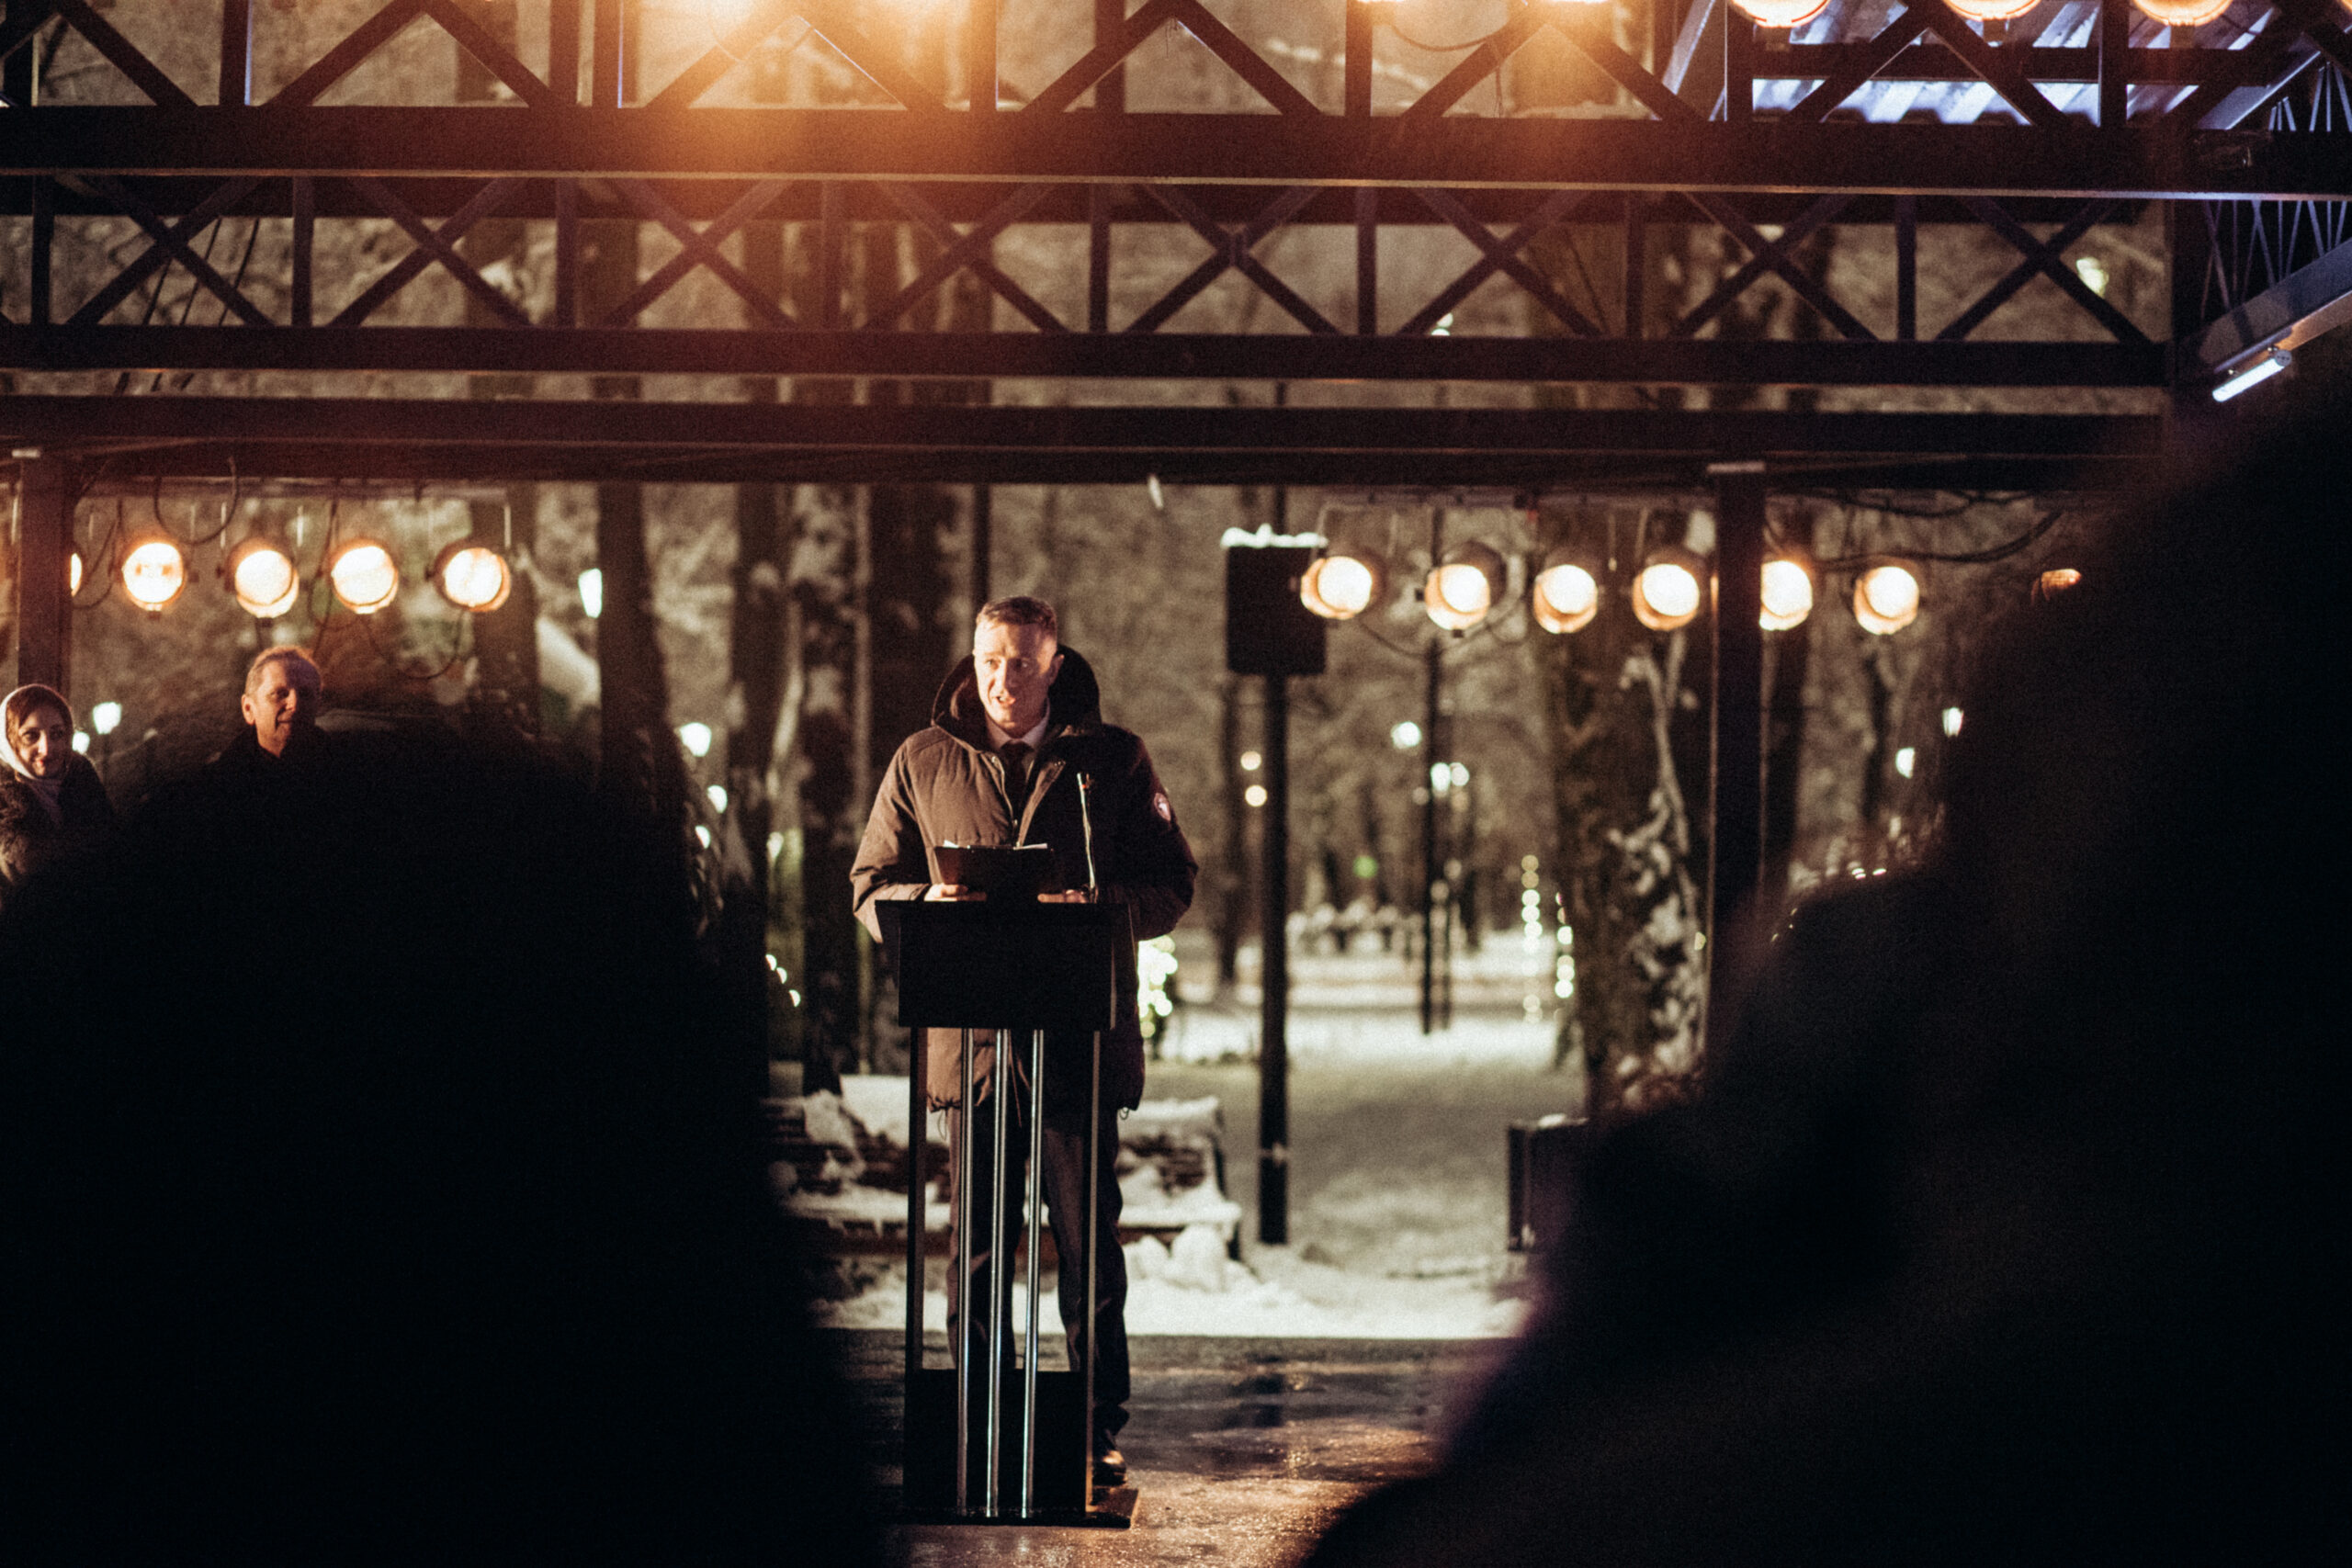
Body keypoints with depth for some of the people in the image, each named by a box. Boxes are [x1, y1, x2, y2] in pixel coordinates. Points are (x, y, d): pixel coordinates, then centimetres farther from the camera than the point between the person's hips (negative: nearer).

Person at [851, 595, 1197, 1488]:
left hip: (1080, 1038, -1)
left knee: (1089, 1245, 1)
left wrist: (1097, 908, -15)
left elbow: (1170, 887, 6)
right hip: (969, 1037, 1)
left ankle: (1100, 1431, 8)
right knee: (976, 1246, 4)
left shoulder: (1114, 760, 7)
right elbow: (871, 886, 13)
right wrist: (926, 902, -10)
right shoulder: (923, 763, 10)